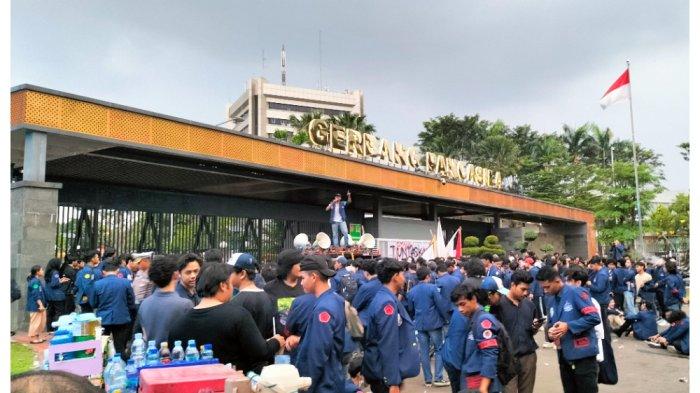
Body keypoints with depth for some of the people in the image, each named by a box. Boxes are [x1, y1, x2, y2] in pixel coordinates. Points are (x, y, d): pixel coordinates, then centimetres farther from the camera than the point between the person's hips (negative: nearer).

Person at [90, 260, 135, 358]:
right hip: (122, 319, 0)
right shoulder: (125, 282, -9)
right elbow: (131, 302, -1)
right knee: (120, 348, 9)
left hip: (103, 320, 1)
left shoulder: (97, 284, -8)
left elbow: (93, 304, 4)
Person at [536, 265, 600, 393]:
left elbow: (594, 318, -19)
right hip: (564, 357, 8)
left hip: (583, 355, -8)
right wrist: (549, 332, -5)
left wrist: (568, 326, -22)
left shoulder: (576, 292, -12)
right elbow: (550, 324, 18)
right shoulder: (553, 301, 12)